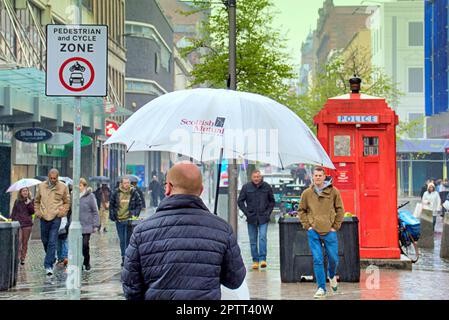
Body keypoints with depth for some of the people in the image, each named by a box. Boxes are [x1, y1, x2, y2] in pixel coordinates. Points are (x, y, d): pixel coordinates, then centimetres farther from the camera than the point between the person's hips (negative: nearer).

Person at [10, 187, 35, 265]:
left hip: (27, 224, 1)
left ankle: (22, 258, 10)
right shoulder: (17, 201, 9)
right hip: (18, 223, -1)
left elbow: (33, 212, -1)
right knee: (18, 241, -15)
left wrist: (29, 204, -14)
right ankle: (17, 257, -18)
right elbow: (13, 212, 12)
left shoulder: (31, 200, 7)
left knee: (25, 242, 4)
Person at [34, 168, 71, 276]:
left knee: (52, 242, -9)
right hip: (44, 218, 3)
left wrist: (62, 212, -3)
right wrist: (37, 212, 6)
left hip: (56, 218, -3)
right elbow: (37, 201, 18)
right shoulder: (41, 186, 5)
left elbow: (67, 202, 9)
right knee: (44, 240, 14)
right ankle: (51, 258, 38)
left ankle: (48, 265, -8)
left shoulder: (63, 187, -1)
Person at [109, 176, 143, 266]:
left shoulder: (134, 193, -2)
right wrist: (112, 215, 1)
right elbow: (111, 205, 10)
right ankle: (124, 258, 20)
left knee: (128, 240, -6)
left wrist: (135, 214, -6)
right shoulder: (116, 193, 2)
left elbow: (139, 205, 5)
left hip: (129, 220, -2)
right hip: (119, 220, 3)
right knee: (122, 241, 11)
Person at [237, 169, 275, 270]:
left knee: (263, 237, -13)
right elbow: (240, 201, 6)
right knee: (253, 240, 4)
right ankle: (255, 260, 11)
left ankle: (263, 259, -13)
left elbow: (272, 201, 13)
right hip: (251, 218, 1)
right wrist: (247, 213, -2)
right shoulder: (246, 187, 0)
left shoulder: (267, 187, 3)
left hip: (263, 218, -1)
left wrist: (268, 212, 2)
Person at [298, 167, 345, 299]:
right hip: (313, 233, 0)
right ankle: (321, 288, 4)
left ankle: (332, 276, 39)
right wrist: (307, 226, 1)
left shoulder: (333, 192, -1)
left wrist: (335, 226, -1)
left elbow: (340, 210, 5)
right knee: (317, 260, -3)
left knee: (333, 259, 6)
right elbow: (301, 211, 11)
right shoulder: (307, 193, 2)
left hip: (329, 232, 0)